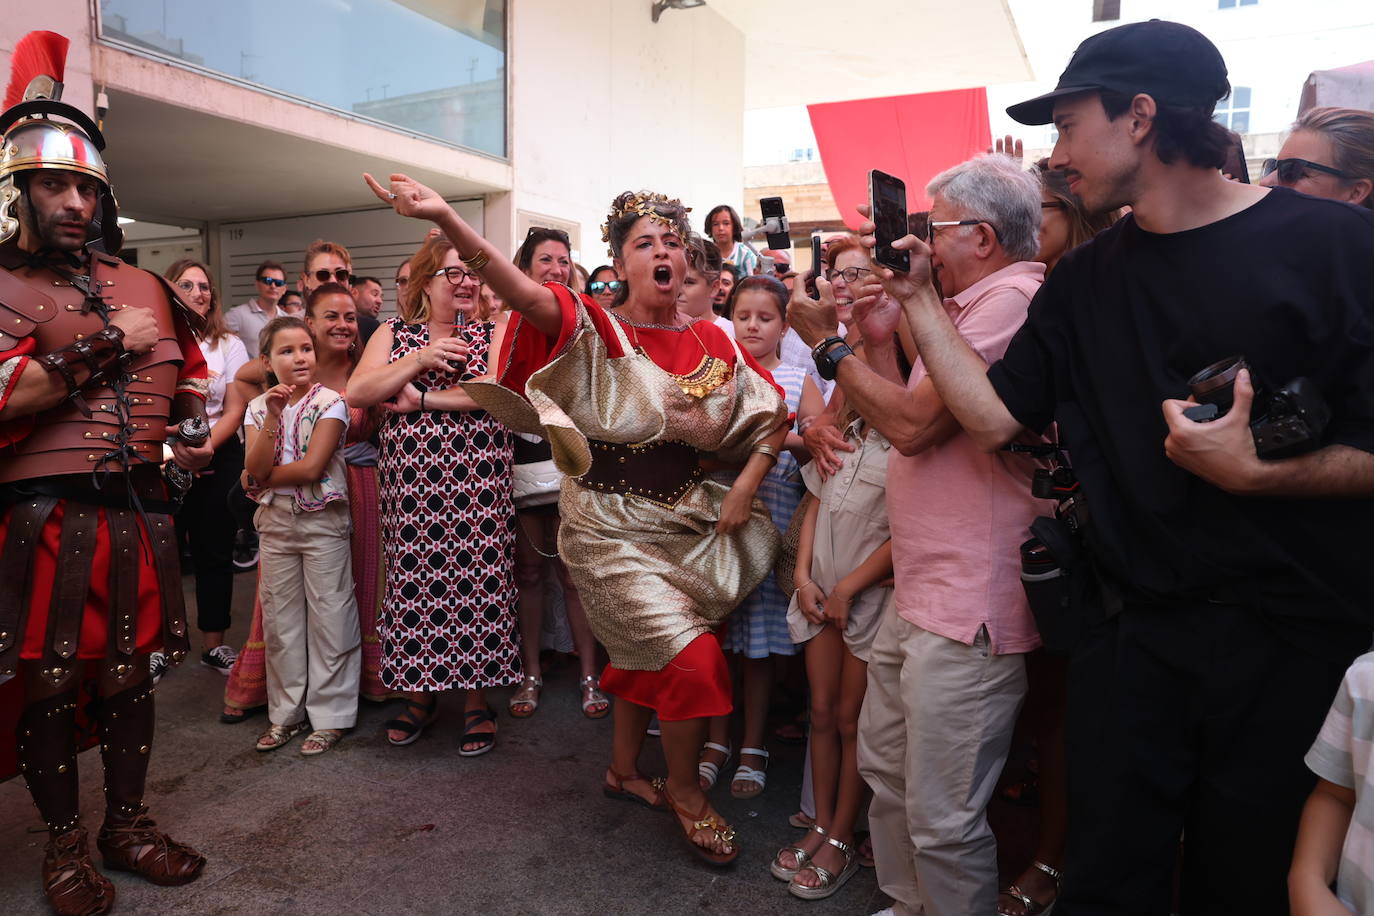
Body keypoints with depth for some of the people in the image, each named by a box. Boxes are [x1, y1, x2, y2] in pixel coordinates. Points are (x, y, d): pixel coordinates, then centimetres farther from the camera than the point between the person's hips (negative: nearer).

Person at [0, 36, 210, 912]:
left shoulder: (145, 286, 14)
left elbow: (188, 380, 25)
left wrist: (198, 432, 8)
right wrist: (105, 345, -16)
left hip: (141, 514, 4)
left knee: (131, 673, 12)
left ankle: (129, 825, 29)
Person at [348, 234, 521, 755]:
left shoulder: (492, 333, 6)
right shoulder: (395, 333, 11)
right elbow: (357, 393, -2)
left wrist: (420, 399, -11)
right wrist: (419, 360, -13)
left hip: (477, 483, -1)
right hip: (409, 483, 2)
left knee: (475, 580, -1)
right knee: (414, 583, 4)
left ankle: (476, 701, 14)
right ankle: (420, 694, 23)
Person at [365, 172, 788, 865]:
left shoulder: (714, 344, 1)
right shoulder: (597, 330, -12)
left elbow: (774, 416, 8)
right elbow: (526, 295, -31)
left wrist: (745, 487, -5)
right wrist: (446, 219, -46)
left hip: (686, 520, 5)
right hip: (610, 529, -5)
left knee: (647, 652, 20)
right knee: (695, 659, -9)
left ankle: (624, 770, 44)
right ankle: (686, 794, 17)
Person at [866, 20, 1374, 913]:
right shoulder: (1085, 282, 6)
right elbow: (994, 416, 1)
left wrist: (1254, 472, -23)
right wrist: (918, 299, -2)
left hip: (1295, 639, -2)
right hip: (1130, 630, 3)